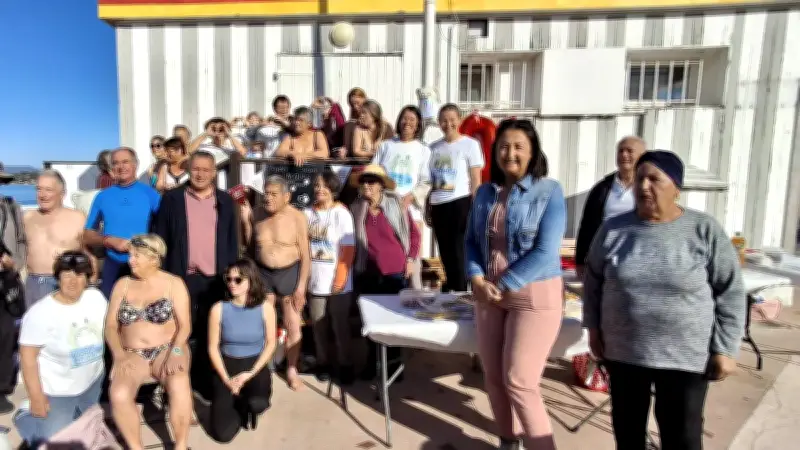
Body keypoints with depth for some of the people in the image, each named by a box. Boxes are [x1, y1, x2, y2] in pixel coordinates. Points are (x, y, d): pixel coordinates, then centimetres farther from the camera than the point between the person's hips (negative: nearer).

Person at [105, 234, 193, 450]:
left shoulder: (173, 284, 0)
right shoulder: (122, 285, 9)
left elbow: (185, 325, -6)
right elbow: (111, 326, 4)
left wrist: (175, 352, -23)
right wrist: (119, 355, -13)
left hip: (167, 350, -2)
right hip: (132, 354, 3)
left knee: (179, 385, -35)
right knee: (118, 394, -30)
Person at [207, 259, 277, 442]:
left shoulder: (265, 308, -11)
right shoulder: (219, 308, -10)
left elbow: (271, 343, -4)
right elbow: (213, 347, -4)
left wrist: (251, 374, -13)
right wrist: (227, 379, -12)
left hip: (255, 365, 0)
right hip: (227, 366, 1)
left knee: (258, 403, -32)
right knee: (222, 433, -11)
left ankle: (248, 406, 9)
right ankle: (241, 405, 24)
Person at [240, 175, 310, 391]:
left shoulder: (297, 218, -13)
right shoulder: (257, 215, -2)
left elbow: (306, 255, -10)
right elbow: (250, 246, 9)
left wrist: (301, 285, -13)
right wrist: (245, 219, -2)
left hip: (290, 273, -3)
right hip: (263, 273, 3)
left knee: (293, 325, 6)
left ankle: (292, 369, 23)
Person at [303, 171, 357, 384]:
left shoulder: (341, 214, -7)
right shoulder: (307, 213, 5)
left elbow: (348, 249, -9)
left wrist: (340, 278, -13)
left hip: (337, 283, -4)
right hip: (314, 281, 4)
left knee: (341, 326, 7)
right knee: (318, 326, 12)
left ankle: (345, 365, 22)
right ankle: (323, 363, 29)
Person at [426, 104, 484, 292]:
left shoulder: (470, 144, -1)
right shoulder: (434, 147, 12)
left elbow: (476, 181, -3)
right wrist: (427, 208, 13)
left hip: (460, 204, -5)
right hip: (438, 205, 5)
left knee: (458, 251, -4)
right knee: (445, 252, 10)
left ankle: (460, 291, 8)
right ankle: (450, 289, 24)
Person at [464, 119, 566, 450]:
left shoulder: (549, 191, -8)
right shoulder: (485, 193, 8)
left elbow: (545, 251, -15)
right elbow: (471, 240, 10)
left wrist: (504, 286, -15)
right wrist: (477, 280, -7)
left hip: (533, 296, -5)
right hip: (488, 294, 5)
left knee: (519, 381, -6)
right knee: (493, 378, 12)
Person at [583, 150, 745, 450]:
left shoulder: (705, 231, -8)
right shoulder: (613, 229, -2)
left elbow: (730, 293, -4)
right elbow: (593, 280, 9)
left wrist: (724, 349, -6)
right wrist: (594, 328, 6)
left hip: (685, 356, -2)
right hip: (623, 350, 3)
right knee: (627, 426, 17)